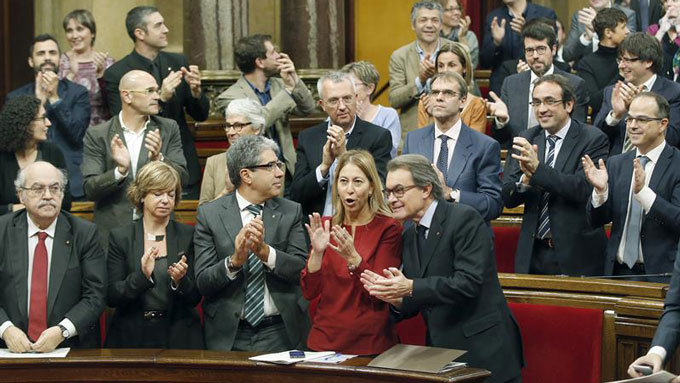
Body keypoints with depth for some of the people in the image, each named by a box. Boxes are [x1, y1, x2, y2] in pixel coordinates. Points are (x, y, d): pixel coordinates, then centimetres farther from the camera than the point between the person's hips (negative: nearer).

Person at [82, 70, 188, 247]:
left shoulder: (168, 129, 7)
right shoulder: (97, 135, 1)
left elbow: (182, 178, 1)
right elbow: (90, 189, -4)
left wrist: (158, 159, -18)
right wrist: (120, 170, -21)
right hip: (113, 231, -1)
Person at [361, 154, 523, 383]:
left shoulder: (464, 219, -11)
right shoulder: (409, 236, 12)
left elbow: (469, 282, -21)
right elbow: (416, 301, 14)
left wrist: (411, 288, -25)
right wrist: (397, 299, -9)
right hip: (440, 350, 7)